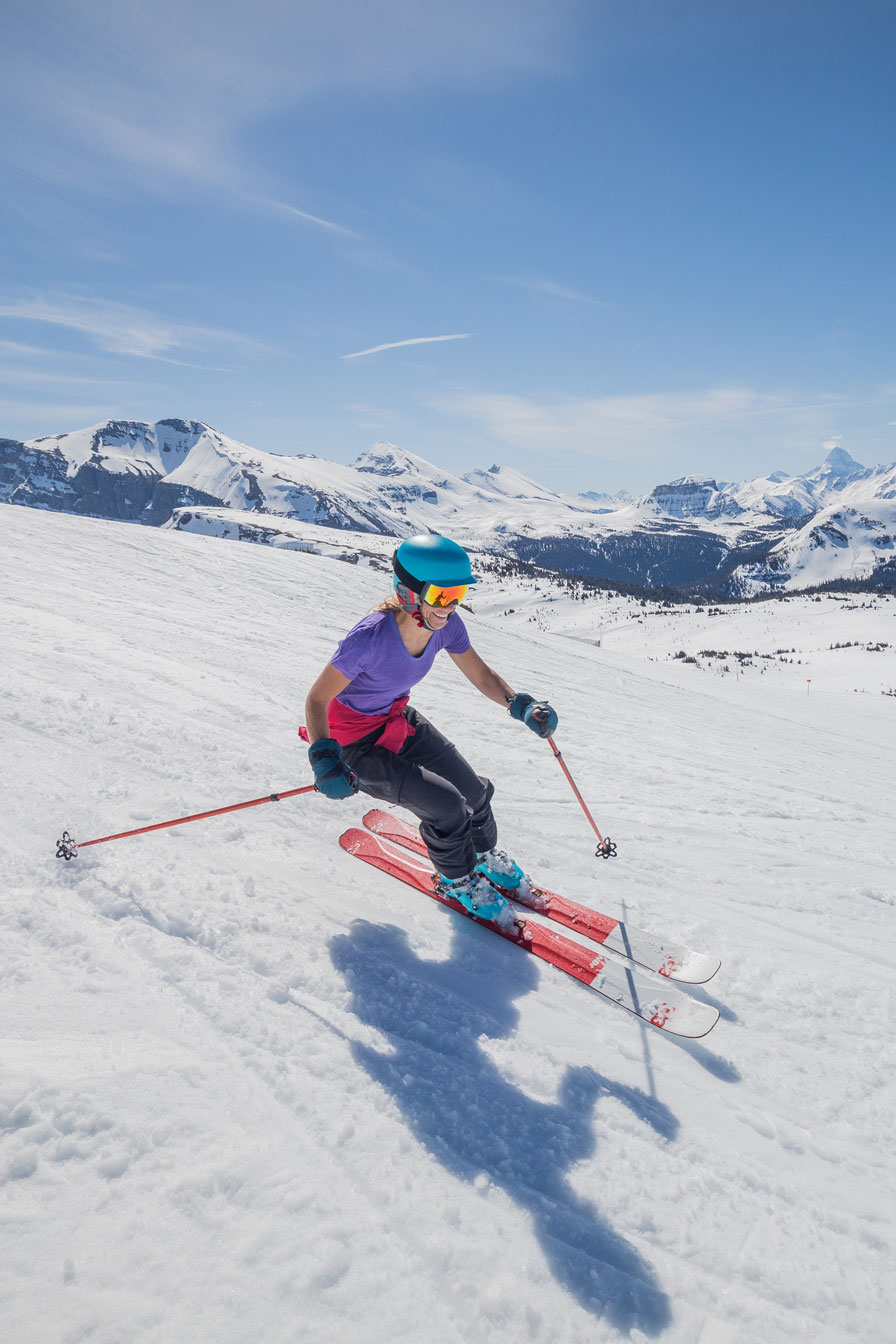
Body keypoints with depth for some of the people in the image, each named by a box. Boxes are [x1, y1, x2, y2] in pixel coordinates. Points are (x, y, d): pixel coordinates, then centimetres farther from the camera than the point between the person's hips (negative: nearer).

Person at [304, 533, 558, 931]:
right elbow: (317, 700, -26)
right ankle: (458, 879, 18)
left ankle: (484, 856, 42)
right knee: (446, 805, -14)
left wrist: (520, 704, -23)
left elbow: (482, 676, -4)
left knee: (474, 792, 9)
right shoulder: (370, 637, -35)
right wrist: (324, 758, -42)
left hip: (399, 721, 6)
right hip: (356, 742, -6)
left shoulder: (446, 626, -18)